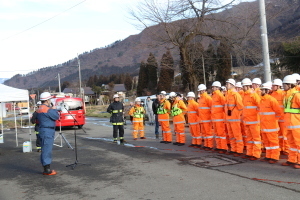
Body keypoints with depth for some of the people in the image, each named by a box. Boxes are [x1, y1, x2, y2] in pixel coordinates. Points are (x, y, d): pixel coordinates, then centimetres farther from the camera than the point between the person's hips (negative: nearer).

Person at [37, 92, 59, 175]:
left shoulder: (39, 109, 14)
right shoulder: (47, 109, -17)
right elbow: (56, 117, -13)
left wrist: (51, 109, 14)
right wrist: (54, 109, 5)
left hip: (43, 131, 10)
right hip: (47, 132, -10)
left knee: (45, 150, 14)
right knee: (47, 150, -7)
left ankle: (46, 169, 20)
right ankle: (47, 170, -3)